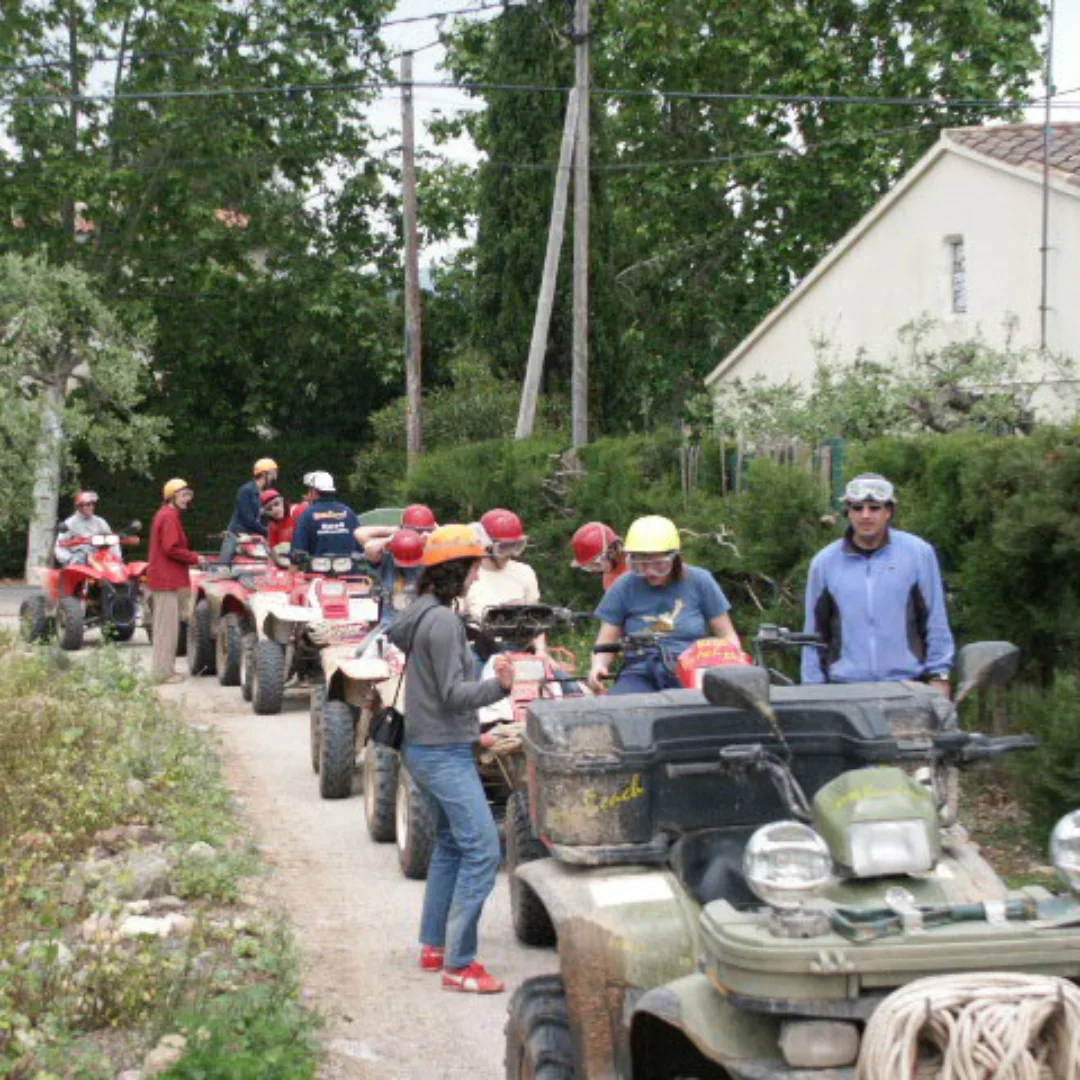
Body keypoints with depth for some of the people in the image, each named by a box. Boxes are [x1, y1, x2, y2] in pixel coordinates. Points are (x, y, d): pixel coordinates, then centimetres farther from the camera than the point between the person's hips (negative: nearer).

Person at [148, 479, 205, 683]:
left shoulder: (164, 514, 18)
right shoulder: (169, 516, -14)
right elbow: (171, 548, -22)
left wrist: (189, 560, 11)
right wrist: (195, 558, -12)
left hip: (166, 578, 11)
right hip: (168, 580, -11)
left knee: (166, 626, 15)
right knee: (168, 626, -6)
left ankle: (163, 669, 21)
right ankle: (163, 672, -4)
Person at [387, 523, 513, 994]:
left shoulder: (425, 615, 10)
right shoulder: (443, 621, -20)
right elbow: (455, 694, -22)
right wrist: (499, 686, -38)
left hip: (428, 747, 11)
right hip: (444, 752, -11)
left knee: (450, 845, 20)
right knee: (482, 850, -11)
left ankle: (433, 946, 27)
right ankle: (459, 965, -9)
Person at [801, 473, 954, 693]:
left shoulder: (919, 553, 5)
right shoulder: (824, 563, 9)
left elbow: (936, 622, 8)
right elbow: (815, 632, 13)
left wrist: (939, 677, 4)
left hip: (908, 682, -1)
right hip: (845, 689, 1)